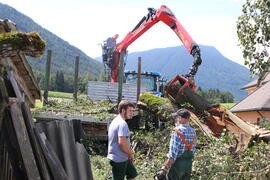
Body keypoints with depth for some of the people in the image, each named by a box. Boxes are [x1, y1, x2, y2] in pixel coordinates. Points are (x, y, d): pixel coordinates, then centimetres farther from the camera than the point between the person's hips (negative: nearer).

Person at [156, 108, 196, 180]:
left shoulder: (177, 131, -17)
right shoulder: (192, 131, 7)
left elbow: (173, 153, -22)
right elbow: (192, 149, 12)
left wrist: (164, 169, -20)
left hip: (178, 163, -7)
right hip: (189, 163, 7)